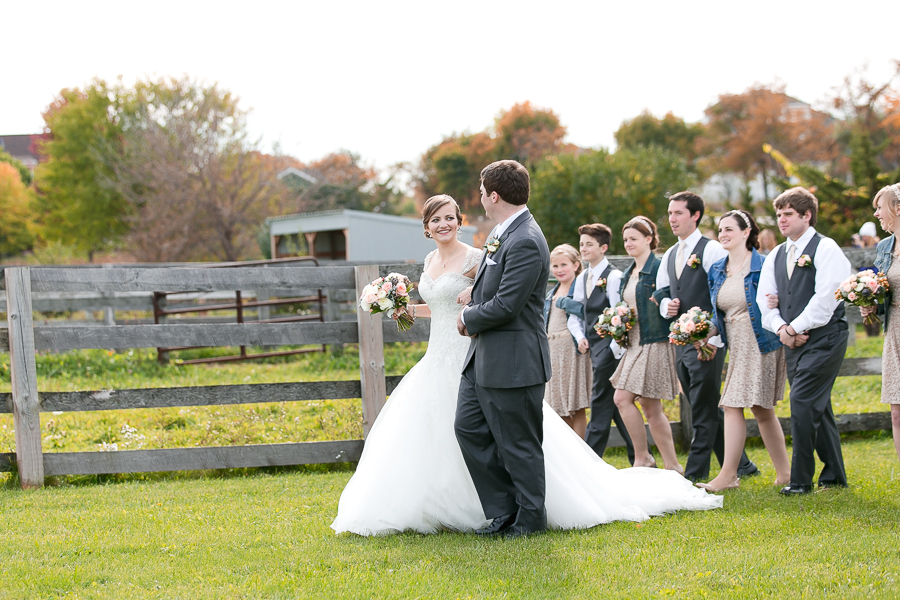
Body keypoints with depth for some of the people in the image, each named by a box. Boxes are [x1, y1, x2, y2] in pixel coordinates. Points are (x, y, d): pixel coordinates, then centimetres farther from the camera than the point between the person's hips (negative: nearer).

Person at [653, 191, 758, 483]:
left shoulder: (712, 251, -7)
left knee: (704, 411, -5)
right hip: (680, 340, 8)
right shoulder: (669, 256, 16)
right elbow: (660, 293, 25)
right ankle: (740, 465, 19)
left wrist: (713, 339, -19)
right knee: (705, 410, 11)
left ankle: (695, 472, -2)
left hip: (706, 342, -8)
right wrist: (667, 305, 0)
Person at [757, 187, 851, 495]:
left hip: (823, 339, -7)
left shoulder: (826, 249, -7)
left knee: (802, 401, -15)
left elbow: (825, 297, -16)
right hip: (793, 342, 7)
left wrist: (795, 328, -14)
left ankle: (801, 479, -11)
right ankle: (834, 475, 22)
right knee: (817, 407, 12)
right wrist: (781, 328, -7)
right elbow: (764, 297, 10)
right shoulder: (775, 256, 15)